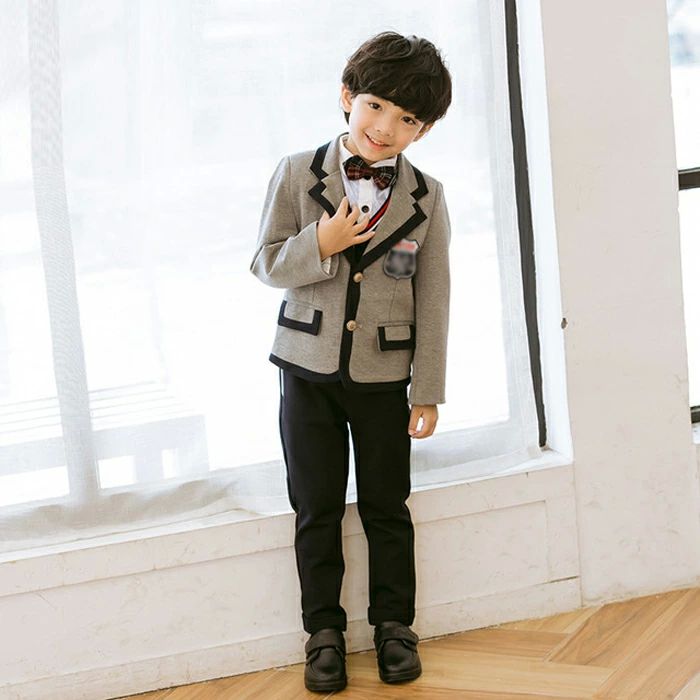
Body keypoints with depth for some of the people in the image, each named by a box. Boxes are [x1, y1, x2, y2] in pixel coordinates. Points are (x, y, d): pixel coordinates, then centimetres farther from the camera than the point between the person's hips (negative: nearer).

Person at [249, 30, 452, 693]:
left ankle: (393, 623, 25)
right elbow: (267, 264, -2)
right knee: (316, 509, 7)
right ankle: (324, 630, 19)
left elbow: (433, 299, -1)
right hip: (308, 369, 0)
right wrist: (319, 244, -22)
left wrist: (428, 390, -2)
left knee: (386, 507, 9)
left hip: (384, 374, 0)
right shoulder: (297, 174, -5)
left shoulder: (426, 197, -3)